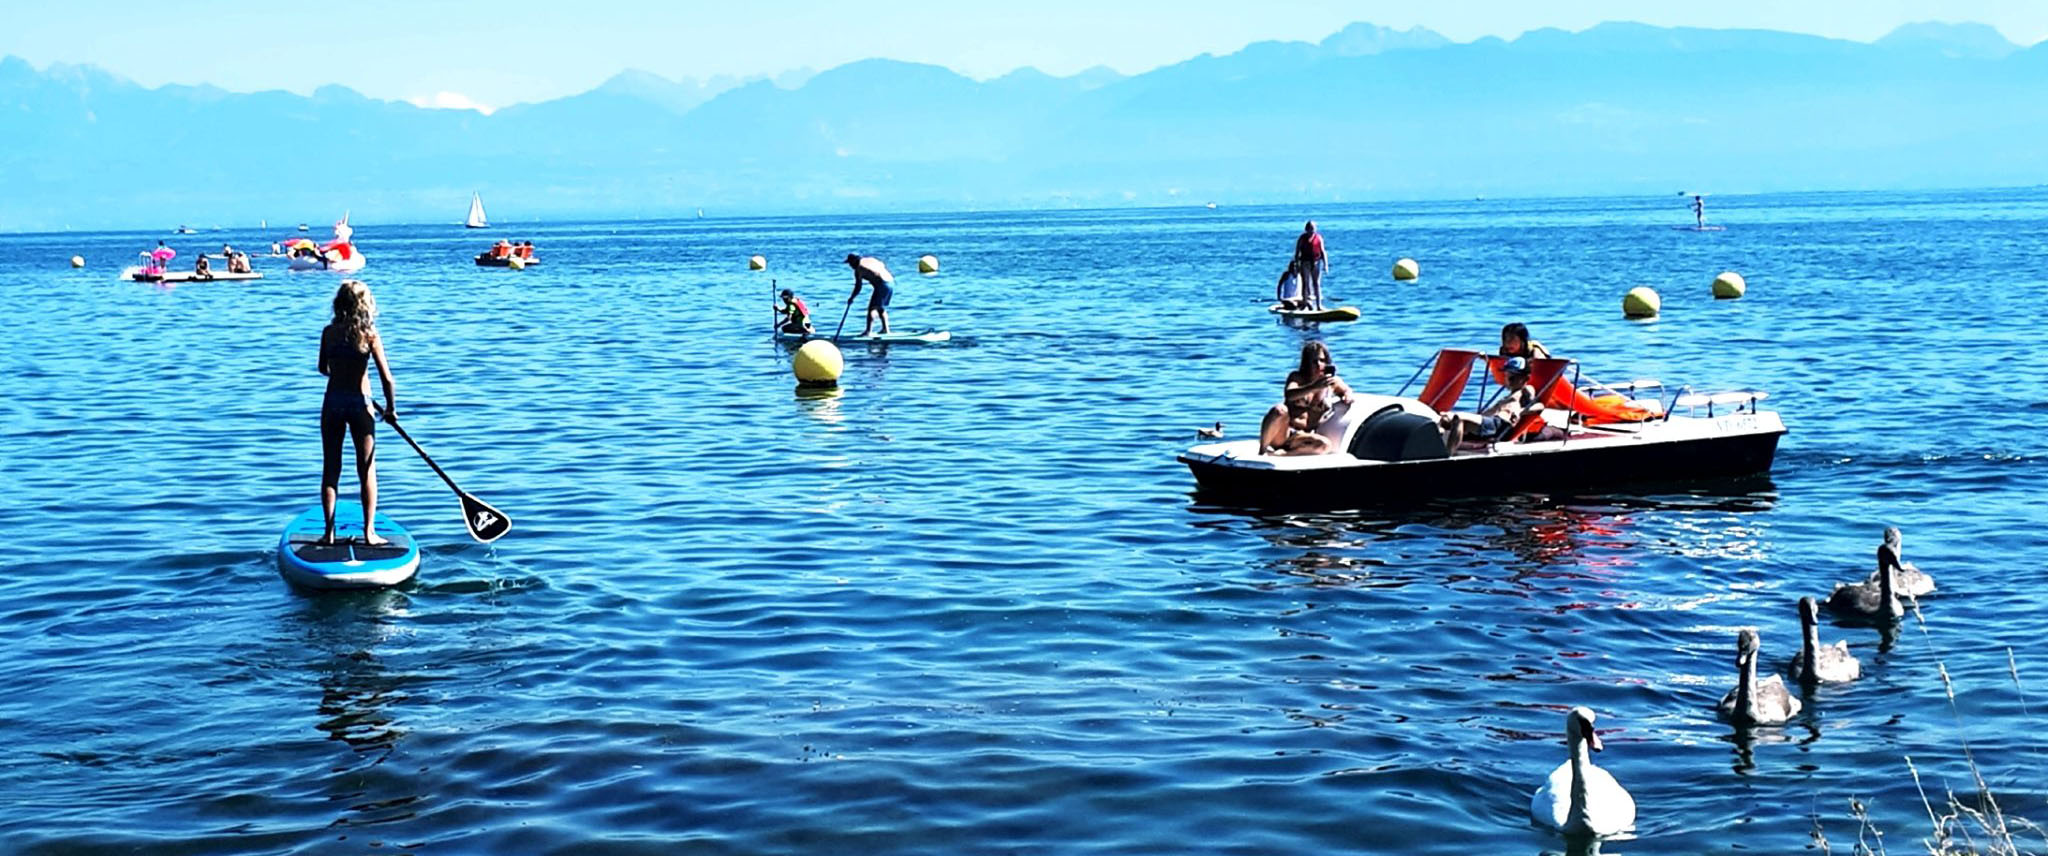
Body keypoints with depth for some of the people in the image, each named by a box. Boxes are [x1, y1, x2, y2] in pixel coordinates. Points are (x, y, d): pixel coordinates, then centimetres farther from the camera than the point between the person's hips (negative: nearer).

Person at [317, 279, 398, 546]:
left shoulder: (329, 332, 0)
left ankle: (329, 532, 7)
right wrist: (391, 408, 4)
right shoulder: (369, 334, -8)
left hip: (332, 403, 2)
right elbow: (387, 378, -10)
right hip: (359, 404, -2)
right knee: (367, 470, 6)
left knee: (330, 469, 9)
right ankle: (369, 531, 5)